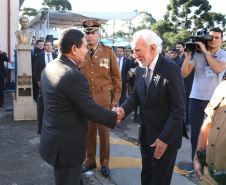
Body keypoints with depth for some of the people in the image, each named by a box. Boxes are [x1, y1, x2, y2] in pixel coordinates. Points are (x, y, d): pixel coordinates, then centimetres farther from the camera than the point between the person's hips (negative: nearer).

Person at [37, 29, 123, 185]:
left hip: (50, 138, 9)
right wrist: (115, 117, -4)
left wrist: (42, 128, 24)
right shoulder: (75, 76, -26)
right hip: (68, 146, -9)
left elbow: (41, 101, 13)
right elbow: (91, 110, -20)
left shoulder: (49, 68, 3)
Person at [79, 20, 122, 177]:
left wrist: (116, 97, -1)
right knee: (89, 131, 9)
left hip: (104, 99, -1)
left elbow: (116, 76, 3)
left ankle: (105, 163, 23)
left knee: (104, 132, 7)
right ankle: (90, 161, 26)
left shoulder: (108, 52, 2)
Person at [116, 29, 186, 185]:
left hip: (165, 137, -7)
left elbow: (179, 109, -20)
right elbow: (135, 96, 9)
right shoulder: (141, 70, 4)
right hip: (146, 135, 7)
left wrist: (165, 138, -20)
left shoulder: (171, 69, -19)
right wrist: (123, 109, -13)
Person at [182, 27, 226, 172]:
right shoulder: (197, 54, 2)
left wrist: (205, 51, -17)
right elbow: (184, 74, -3)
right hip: (196, 98, 2)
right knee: (195, 133, 9)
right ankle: (195, 161, 23)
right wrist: (188, 55, -10)